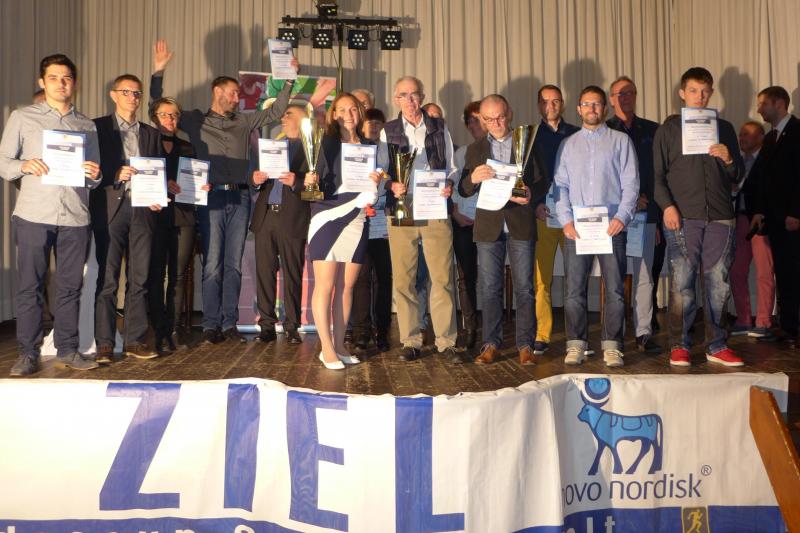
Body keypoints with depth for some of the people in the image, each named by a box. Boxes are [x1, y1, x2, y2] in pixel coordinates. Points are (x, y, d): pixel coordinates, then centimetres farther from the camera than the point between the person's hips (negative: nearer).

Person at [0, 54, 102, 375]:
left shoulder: (87, 125, 17)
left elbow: (94, 176, 16)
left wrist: (94, 176, -7)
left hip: (75, 217, 2)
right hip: (33, 215, -2)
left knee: (71, 286, 5)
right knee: (29, 286, 0)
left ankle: (67, 349, 14)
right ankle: (28, 354, 8)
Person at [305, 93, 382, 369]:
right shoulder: (326, 143, 5)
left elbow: (374, 190, 15)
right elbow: (314, 179, 0)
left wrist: (377, 182, -6)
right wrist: (309, 181, -22)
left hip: (356, 220, 4)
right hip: (327, 217, -3)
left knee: (346, 285, 6)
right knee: (325, 284, -6)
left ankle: (339, 344, 14)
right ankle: (327, 348, -1)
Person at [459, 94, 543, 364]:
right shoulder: (475, 149, 13)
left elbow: (541, 181, 7)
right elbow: (463, 190, 7)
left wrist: (531, 195, -15)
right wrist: (473, 178, -16)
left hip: (521, 223, -1)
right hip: (489, 225, 2)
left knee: (524, 287, 0)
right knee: (489, 288, 3)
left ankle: (525, 344, 8)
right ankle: (491, 343, 11)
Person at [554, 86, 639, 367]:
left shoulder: (620, 141, 10)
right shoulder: (568, 145, 16)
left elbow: (631, 184, 3)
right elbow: (561, 185, 10)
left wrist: (622, 217, -10)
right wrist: (565, 220, -4)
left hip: (611, 226, -1)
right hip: (576, 227, 1)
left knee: (615, 289, -1)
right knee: (574, 290, 0)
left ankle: (611, 346, 7)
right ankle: (576, 344, 7)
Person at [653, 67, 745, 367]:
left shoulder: (724, 128, 16)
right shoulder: (669, 128, 9)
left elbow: (738, 176, 16)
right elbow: (658, 174, 5)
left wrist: (728, 160, -5)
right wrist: (667, 206, -9)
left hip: (719, 217, 3)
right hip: (682, 217, -2)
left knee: (718, 283, 3)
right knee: (681, 283, -3)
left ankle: (716, 346, 13)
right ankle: (679, 345, 7)